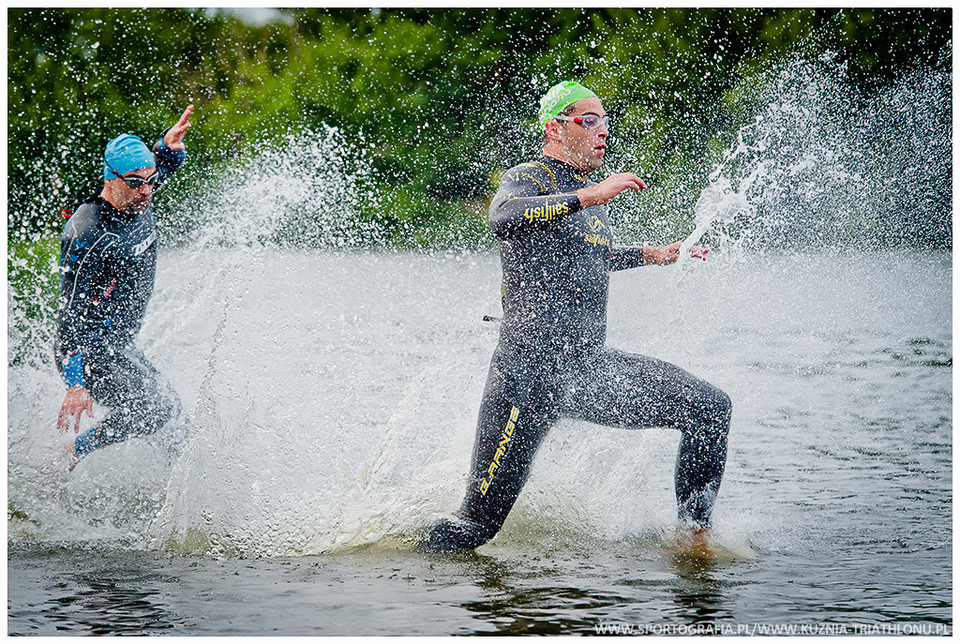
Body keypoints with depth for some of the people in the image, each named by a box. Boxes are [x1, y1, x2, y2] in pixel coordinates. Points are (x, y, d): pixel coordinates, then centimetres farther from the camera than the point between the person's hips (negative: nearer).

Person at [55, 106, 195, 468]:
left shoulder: (137, 202, 0)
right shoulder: (89, 236, -25)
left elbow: (165, 167, 23)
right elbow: (72, 314, -27)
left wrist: (169, 146, -2)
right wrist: (77, 383, -35)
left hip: (119, 347, 9)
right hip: (89, 352, -9)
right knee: (160, 408, -21)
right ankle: (68, 455, -11)